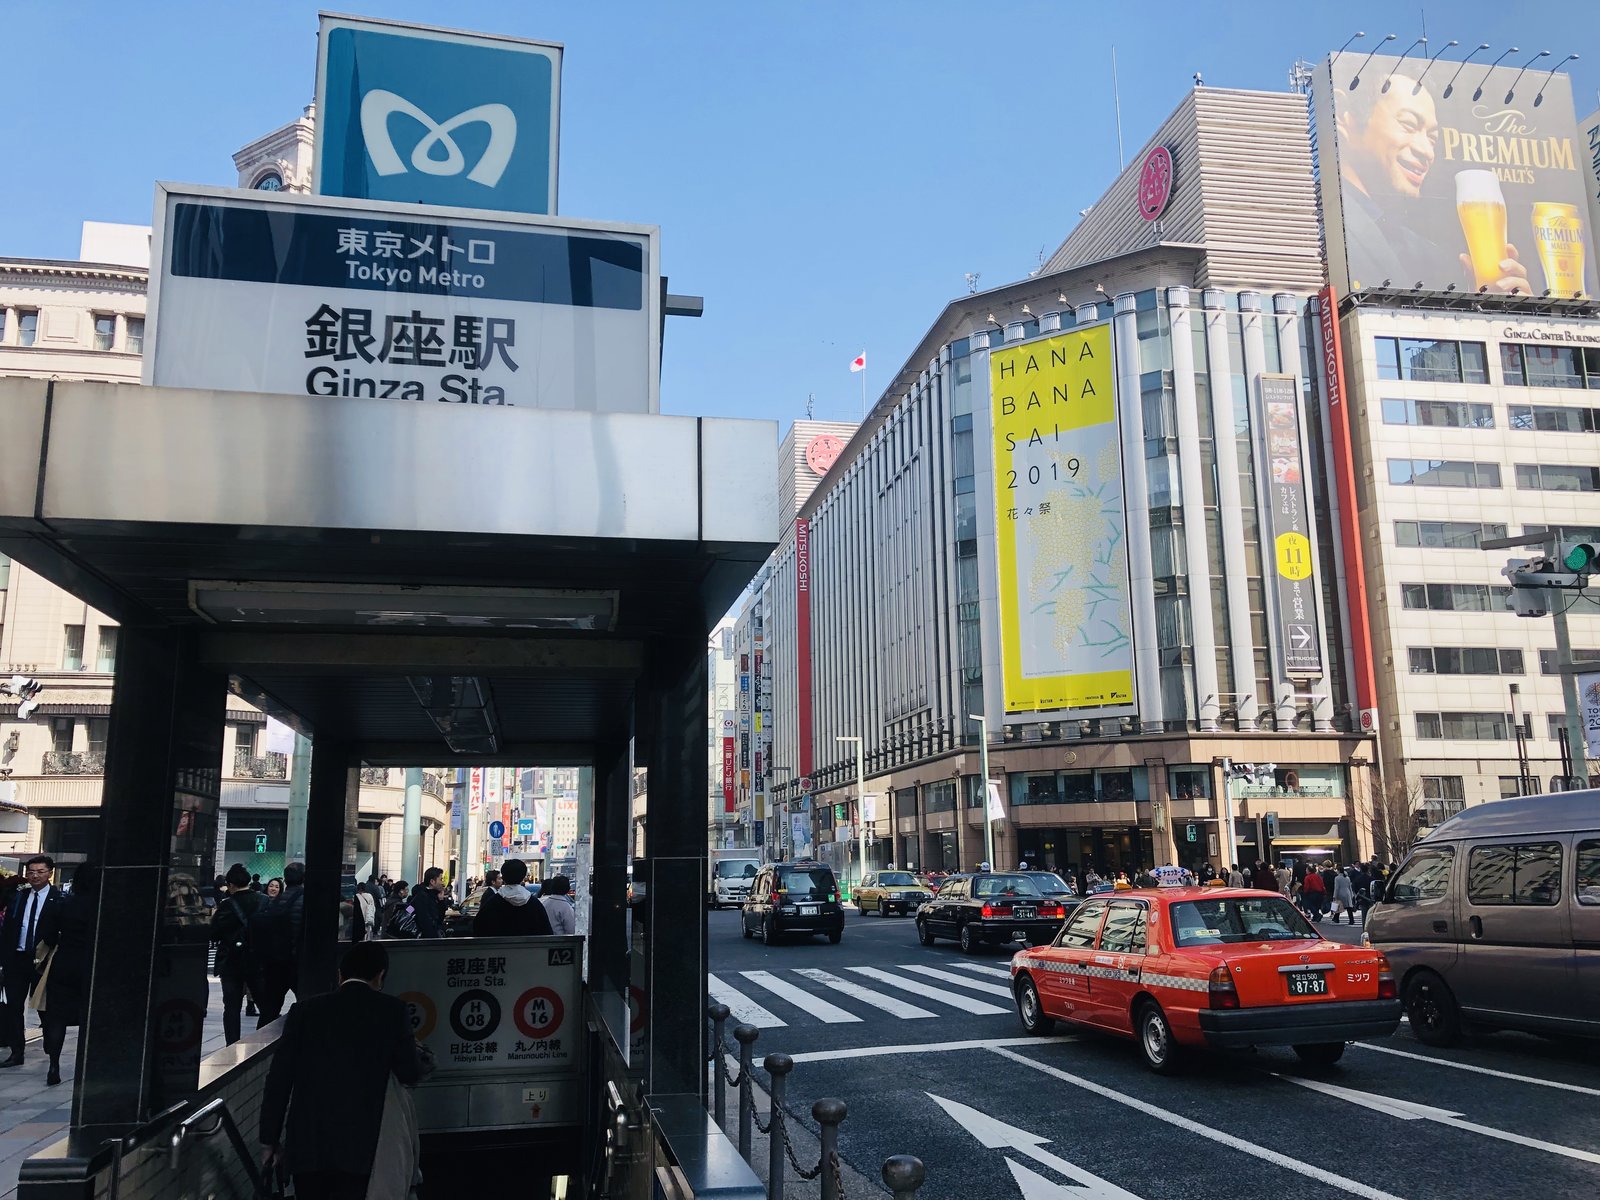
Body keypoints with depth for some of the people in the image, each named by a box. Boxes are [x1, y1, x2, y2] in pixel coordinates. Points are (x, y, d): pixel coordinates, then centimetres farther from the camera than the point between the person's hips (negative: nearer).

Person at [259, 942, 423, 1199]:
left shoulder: (305, 1010, 4)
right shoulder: (391, 1010, -1)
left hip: (305, 1142, 3)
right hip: (357, 1145, -2)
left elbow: (278, 1080, 2)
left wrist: (270, 1141, 9)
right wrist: (411, 1048, 22)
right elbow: (410, 1073, 2)